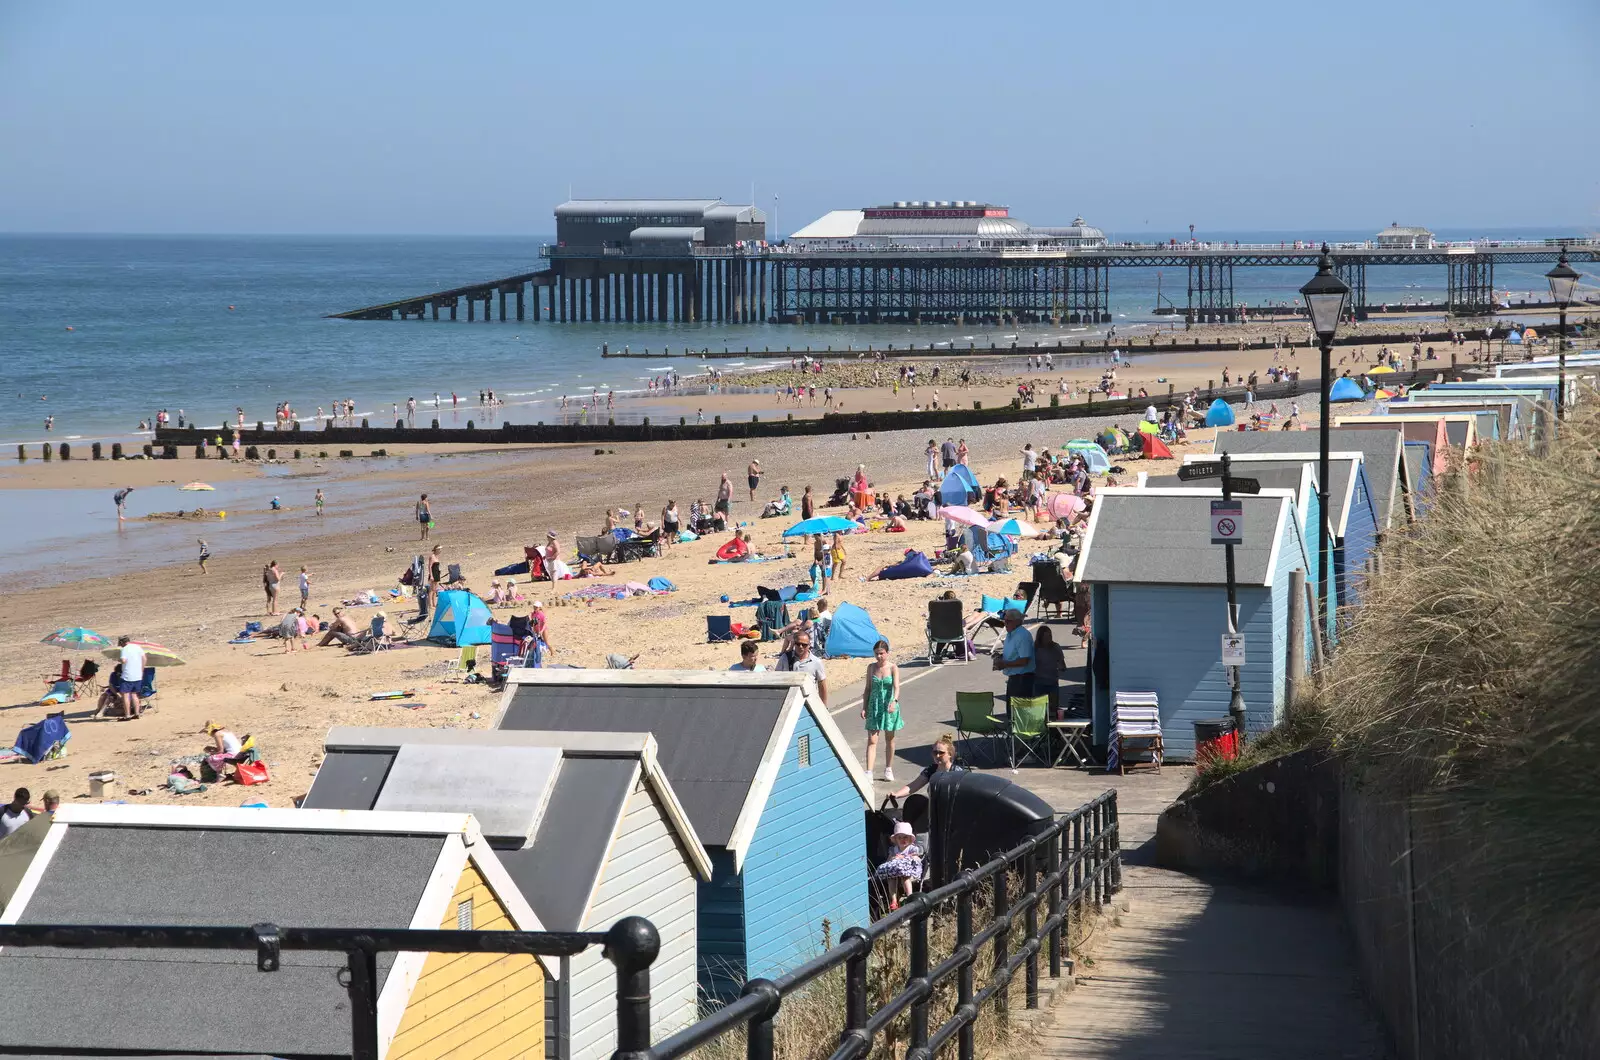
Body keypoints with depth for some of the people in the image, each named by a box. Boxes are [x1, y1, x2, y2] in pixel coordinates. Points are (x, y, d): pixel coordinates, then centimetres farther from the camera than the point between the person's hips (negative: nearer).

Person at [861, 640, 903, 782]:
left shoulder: (893, 668, -9)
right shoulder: (871, 667, 1)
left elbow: (896, 687, -21)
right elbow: (868, 688, 7)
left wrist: (894, 701, -39)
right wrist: (864, 707, 3)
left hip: (889, 707, -1)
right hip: (874, 706, 2)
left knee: (889, 739, 13)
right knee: (871, 740, -7)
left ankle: (888, 770, 29)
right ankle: (869, 772, -13)